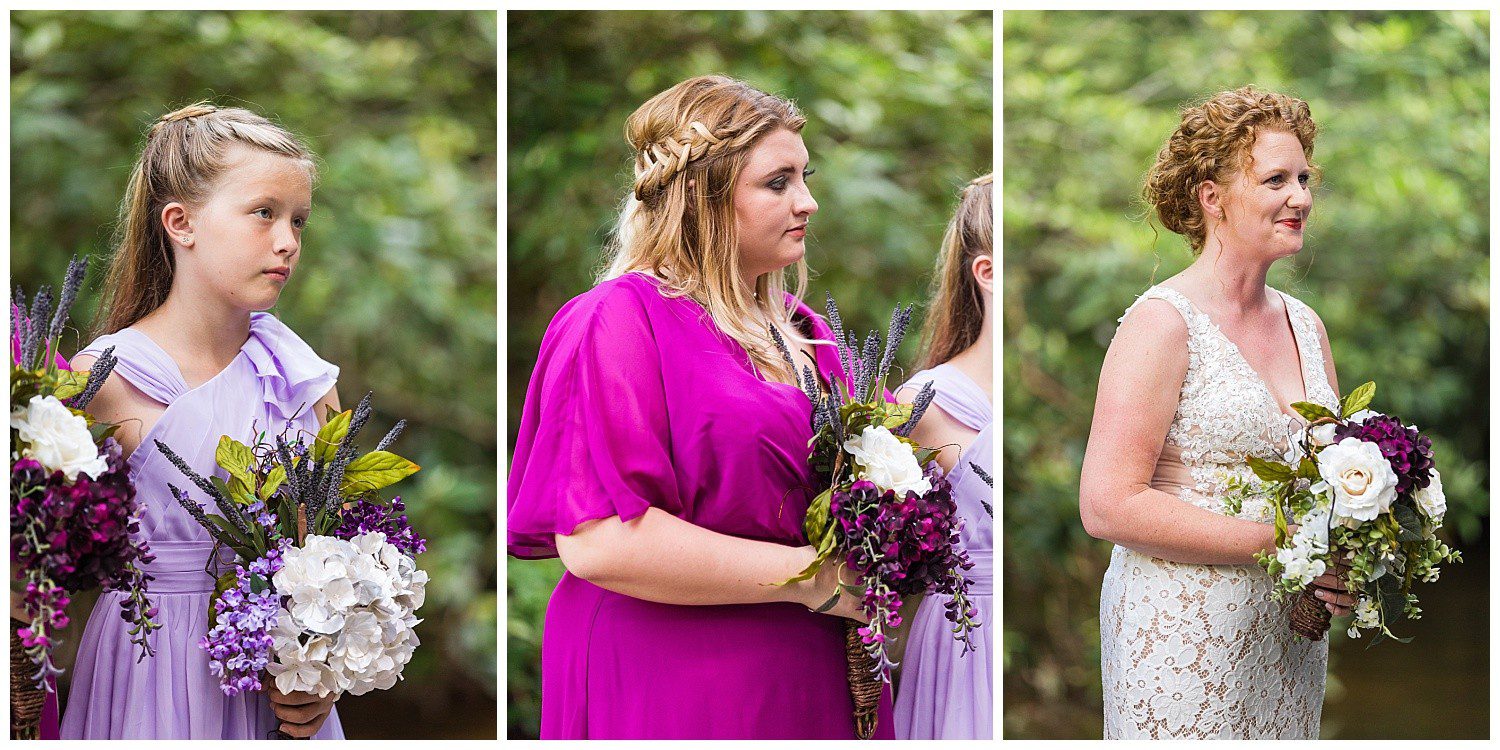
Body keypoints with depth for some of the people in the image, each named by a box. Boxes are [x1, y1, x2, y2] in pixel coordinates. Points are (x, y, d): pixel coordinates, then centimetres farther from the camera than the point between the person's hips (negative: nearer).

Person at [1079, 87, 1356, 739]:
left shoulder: (1305, 325, 11)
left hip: (1293, 633, 7)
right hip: (1184, 634, -7)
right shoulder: (1164, 324, -11)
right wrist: (1276, 544, -20)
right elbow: (1108, 506, -18)